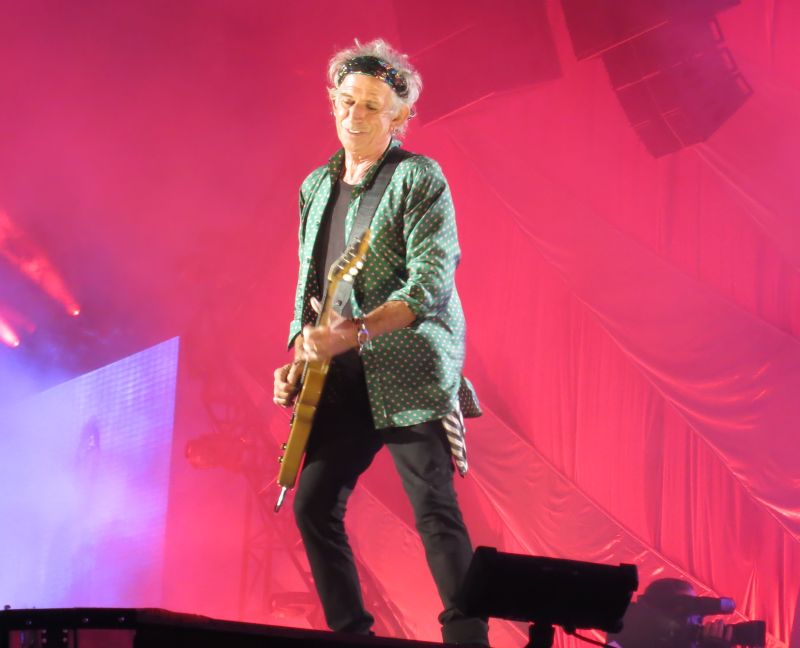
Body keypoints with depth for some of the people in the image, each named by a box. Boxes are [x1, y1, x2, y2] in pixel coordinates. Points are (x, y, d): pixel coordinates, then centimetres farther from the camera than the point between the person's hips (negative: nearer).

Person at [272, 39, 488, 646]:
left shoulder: (419, 179, -7)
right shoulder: (316, 186, 14)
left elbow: (432, 283, -18)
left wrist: (353, 332, -27)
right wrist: (298, 362, 9)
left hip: (410, 374, -7)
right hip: (343, 381, 7)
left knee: (436, 512, -10)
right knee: (313, 504, 7)